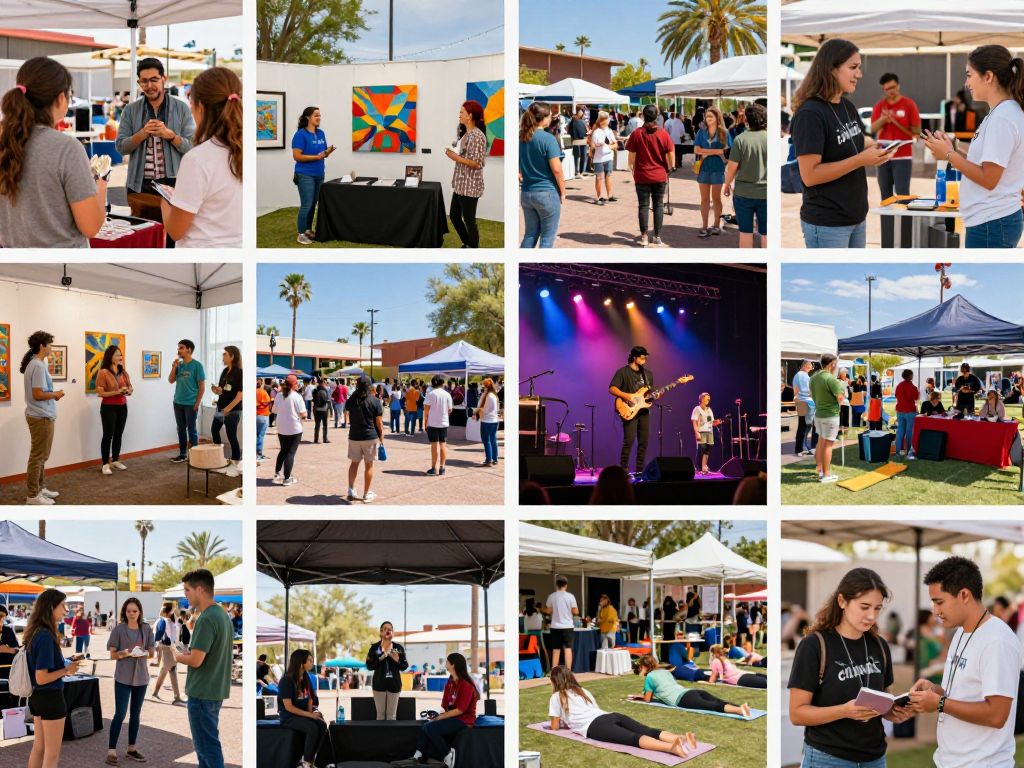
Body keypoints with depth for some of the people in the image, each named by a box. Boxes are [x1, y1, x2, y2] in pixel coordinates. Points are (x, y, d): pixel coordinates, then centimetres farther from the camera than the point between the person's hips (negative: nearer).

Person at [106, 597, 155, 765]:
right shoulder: (118, 629, -5)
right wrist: (126, 653, -23)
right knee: (120, 714, -8)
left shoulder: (146, 629, 3)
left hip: (141, 676, 4)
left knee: (136, 713, 10)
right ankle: (111, 751, -4)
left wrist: (143, 653, -16)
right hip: (123, 677, -4)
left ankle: (131, 749, 19)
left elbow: (152, 652, 6)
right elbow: (113, 655, -5)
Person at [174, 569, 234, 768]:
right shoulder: (223, 615, 8)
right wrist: (189, 652, 10)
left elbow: (196, 661, -22)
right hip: (215, 690, 9)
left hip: (202, 693, -9)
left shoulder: (206, 619, -21)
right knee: (204, 742, 18)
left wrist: (178, 657, -4)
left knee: (207, 744, -2)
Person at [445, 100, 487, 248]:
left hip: (470, 186, -10)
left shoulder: (477, 136, -18)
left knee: (469, 220, -2)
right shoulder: (466, 133, 12)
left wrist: (456, 158, -20)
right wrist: (454, 154, 7)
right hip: (461, 184, 10)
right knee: (454, 216, 17)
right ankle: (467, 245, 32)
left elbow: (477, 163, -22)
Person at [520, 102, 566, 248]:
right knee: (548, 236, 4)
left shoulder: (521, 138, 5)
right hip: (547, 193, -6)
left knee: (530, 234, 14)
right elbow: (556, 169, -15)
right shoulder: (548, 139, -14)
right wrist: (563, 192, -6)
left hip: (526, 193, 6)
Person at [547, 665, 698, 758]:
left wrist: (563, 722, 45)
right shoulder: (583, 691, 37)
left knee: (633, 739, -30)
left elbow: (555, 727, 20)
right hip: (611, 716, 7)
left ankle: (671, 747, -57)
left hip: (595, 727, -7)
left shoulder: (556, 697, 18)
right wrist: (567, 720, 59)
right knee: (649, 732, -14)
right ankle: (682, 739, -43)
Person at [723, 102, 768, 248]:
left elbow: (732, 166, -7)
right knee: (765, 233, 8)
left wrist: (727, 185, 9)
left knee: (745, 231, 11)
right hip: (766, 193, 0)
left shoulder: (740, 139, -9)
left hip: (743, 192, 0)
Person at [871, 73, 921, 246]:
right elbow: (873, 129, -4)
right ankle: (887, 240, 11)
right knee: (886, 197, 6)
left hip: (903, 157, -4)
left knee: (902, 195, -9)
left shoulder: (909, 104, -3)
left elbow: (917, 131, -5)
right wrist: (883, 119, -22)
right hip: (883, 157, 4)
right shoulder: (879, 105, 6)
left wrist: (897, 123, -13)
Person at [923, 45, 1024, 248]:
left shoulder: (1001, 118, -18)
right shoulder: (1003, 113, 12)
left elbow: (989, 179, -19)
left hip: (990, 224, -10)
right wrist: (953, 150, 3)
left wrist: (949, 155, -11)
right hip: (994, 221, 10)